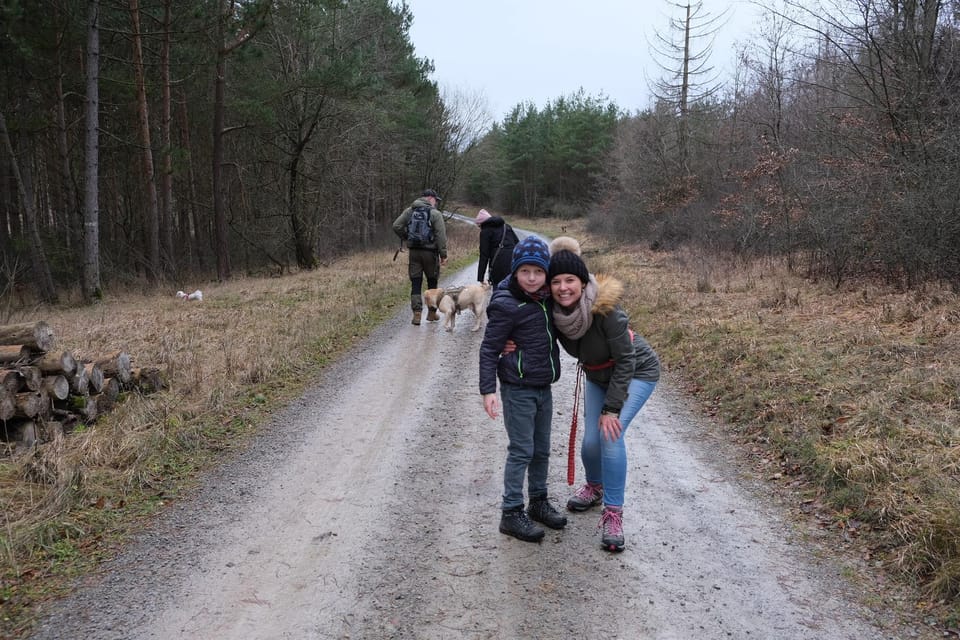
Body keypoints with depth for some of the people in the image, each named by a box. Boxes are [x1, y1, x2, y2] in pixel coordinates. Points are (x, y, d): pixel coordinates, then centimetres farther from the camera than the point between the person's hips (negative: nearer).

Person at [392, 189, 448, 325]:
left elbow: (396, 226, 0)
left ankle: (417, 313, -3)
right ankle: (432, 313, 19)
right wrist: (443, 255, -8)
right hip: (430, 252, -3)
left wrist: (407, 238, 11)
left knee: (415, 284, 5)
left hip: (413, 252, 3)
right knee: (432, 283, 12)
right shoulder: (435, 213, -6)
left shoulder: (409, 211, 6)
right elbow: (441, 236, -11)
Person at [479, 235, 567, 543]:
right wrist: (488, 390, -19)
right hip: (518, 389, -7)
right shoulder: (506, 304, -17)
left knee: (542, 449, 16)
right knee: (521, 451, -2)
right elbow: (489, 349, -15)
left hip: (543, 387, 7)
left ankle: (539, 502, 31)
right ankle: (511, 513, 8)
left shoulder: (545, 299, 4)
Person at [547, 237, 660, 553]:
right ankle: (595, 486, 36)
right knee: (591, 440, 2)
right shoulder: (555, 310, -20)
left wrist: (612, 408, -26)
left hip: (636, 373, -5)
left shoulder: (606, 307, -35)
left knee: (611, 434, -21)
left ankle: (613, 514, -9)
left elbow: (625, 360, -28)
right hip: (598, 376, 5)